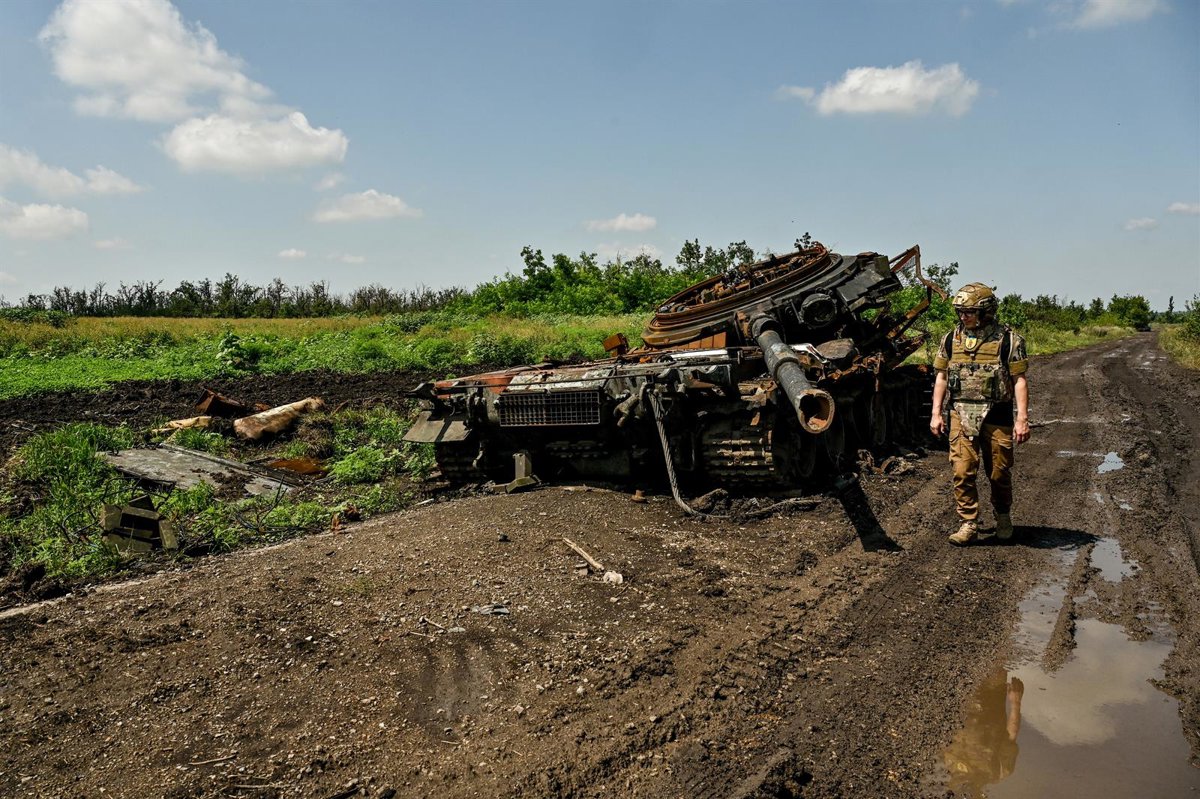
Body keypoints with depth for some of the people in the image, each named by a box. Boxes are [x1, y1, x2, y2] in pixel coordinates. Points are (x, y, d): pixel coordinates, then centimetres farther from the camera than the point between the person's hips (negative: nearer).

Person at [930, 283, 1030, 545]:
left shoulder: (1008, 340, -3)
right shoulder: (951, 339, 7)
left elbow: (1020, 381, -5)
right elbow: (941, 377, 12)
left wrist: (1022, 419, -11)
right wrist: (936, 413, 6)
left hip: (996, 416, -2)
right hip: (962, 415, 2)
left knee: (999, 473, 8)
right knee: (963, 472, -5)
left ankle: (1003, 517, 32)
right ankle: (968, 524, 4)